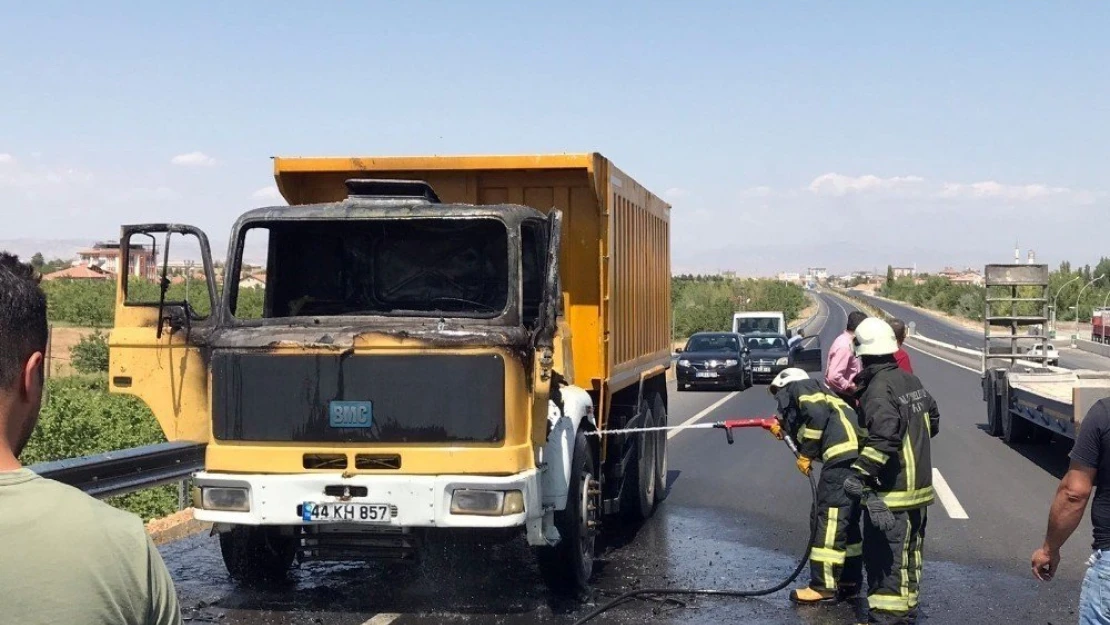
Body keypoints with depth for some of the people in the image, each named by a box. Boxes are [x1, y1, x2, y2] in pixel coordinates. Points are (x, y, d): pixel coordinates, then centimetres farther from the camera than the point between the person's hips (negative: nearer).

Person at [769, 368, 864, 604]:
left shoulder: (797, 388, 8)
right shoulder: (816, 393, 34)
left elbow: (818, 414, -11)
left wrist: (806, 455, -7)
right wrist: (784, 429, 21)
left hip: (844, 453, -10)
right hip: (855, 452, 10)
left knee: (830, 518, -7)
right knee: (847, 519, 17)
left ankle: (823, 587, -6)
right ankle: (849, 581, 23)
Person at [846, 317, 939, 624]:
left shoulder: (878, 389, -19)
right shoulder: (911, 381, 8)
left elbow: (884, 437, -31)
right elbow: (932, 417, 19)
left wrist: (859, 472, -32)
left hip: (891, 491, -9)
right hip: (918, 484, 9)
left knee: (884, 554, -5)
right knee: (909, 550, 18)